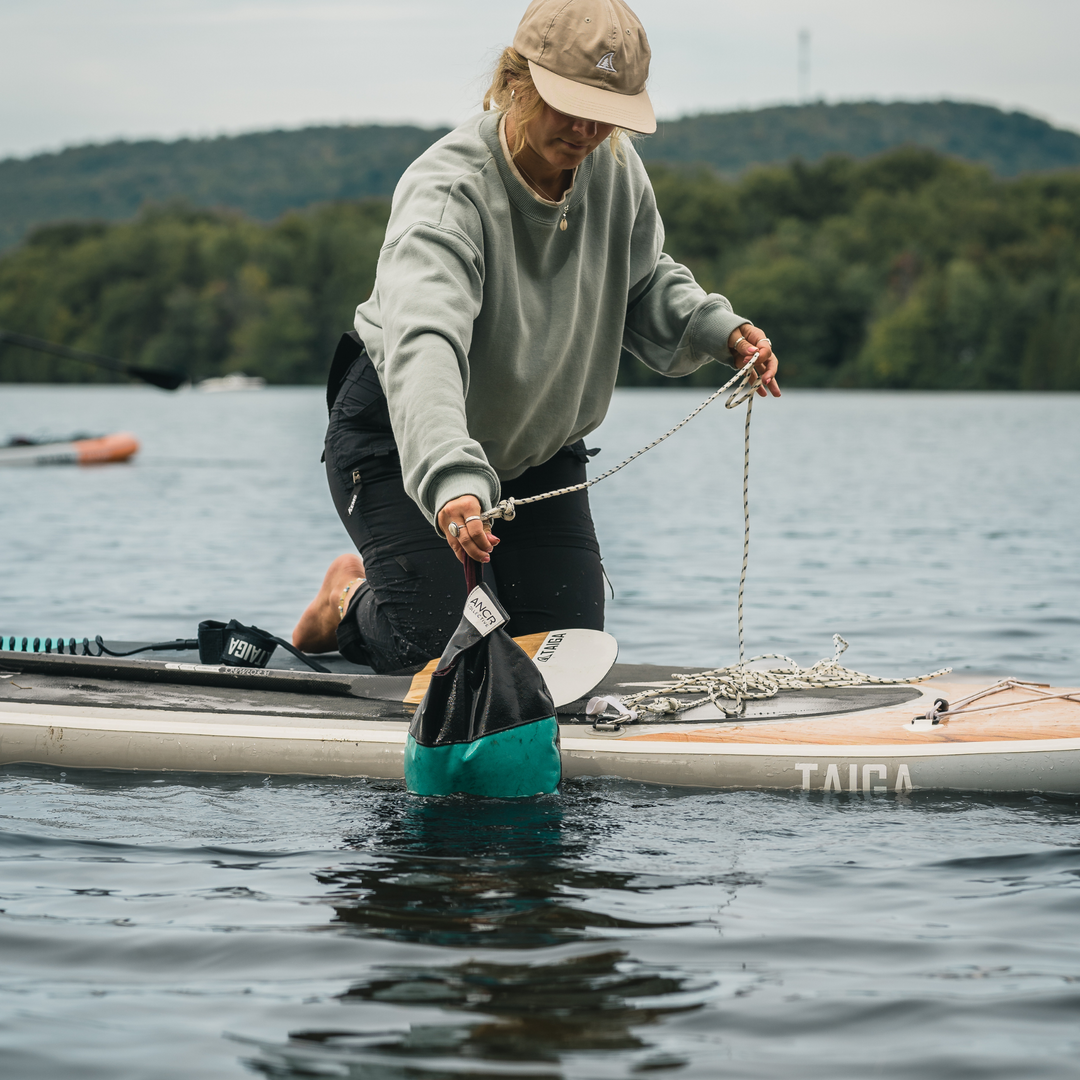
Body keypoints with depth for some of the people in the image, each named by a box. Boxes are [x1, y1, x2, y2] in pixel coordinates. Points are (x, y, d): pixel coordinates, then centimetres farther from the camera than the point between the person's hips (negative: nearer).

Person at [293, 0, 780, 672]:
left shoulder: (615, 171, -14)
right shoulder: (446, 191, -34)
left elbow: (645, 285, 6)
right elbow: (422, 345, -50)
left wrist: (718, 329, -16)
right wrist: (451, 481, -66)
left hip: (540, 440, 6)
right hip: (401, 437, -6)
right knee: (431, 651, -12)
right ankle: (349, 599, 24)